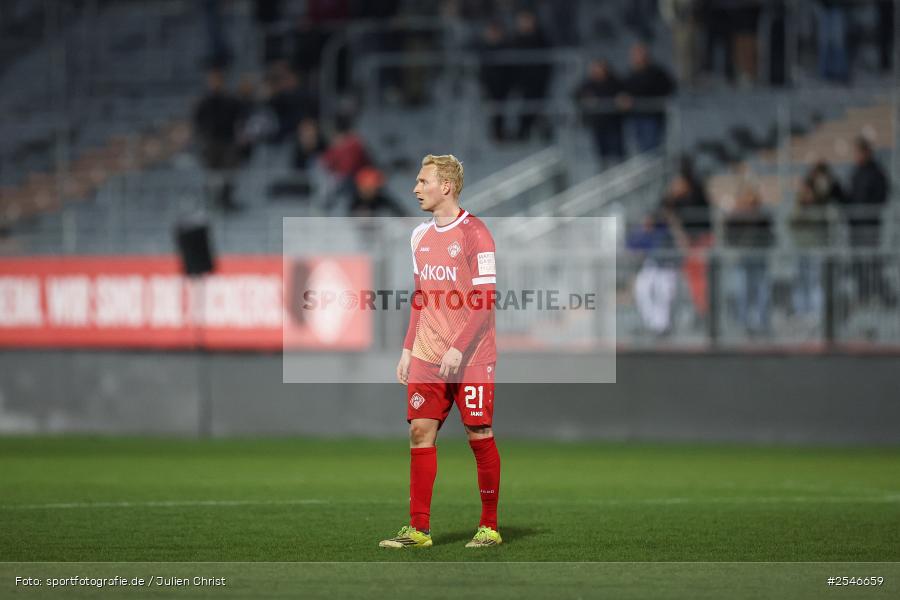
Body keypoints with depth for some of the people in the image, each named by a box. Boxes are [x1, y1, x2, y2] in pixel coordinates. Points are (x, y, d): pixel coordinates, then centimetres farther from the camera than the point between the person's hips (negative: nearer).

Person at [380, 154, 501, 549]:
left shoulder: (473, 233, -9)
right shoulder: (420, 236, 13)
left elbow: (485, 301, -13)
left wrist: (458, 349, -19)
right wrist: (408, 349, 13)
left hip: (470, 358, -6)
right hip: (427, 359, 6)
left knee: (479, 436, -1)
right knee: (420, 432, 0)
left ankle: (490, 527, 9)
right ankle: (419, 529, 1)